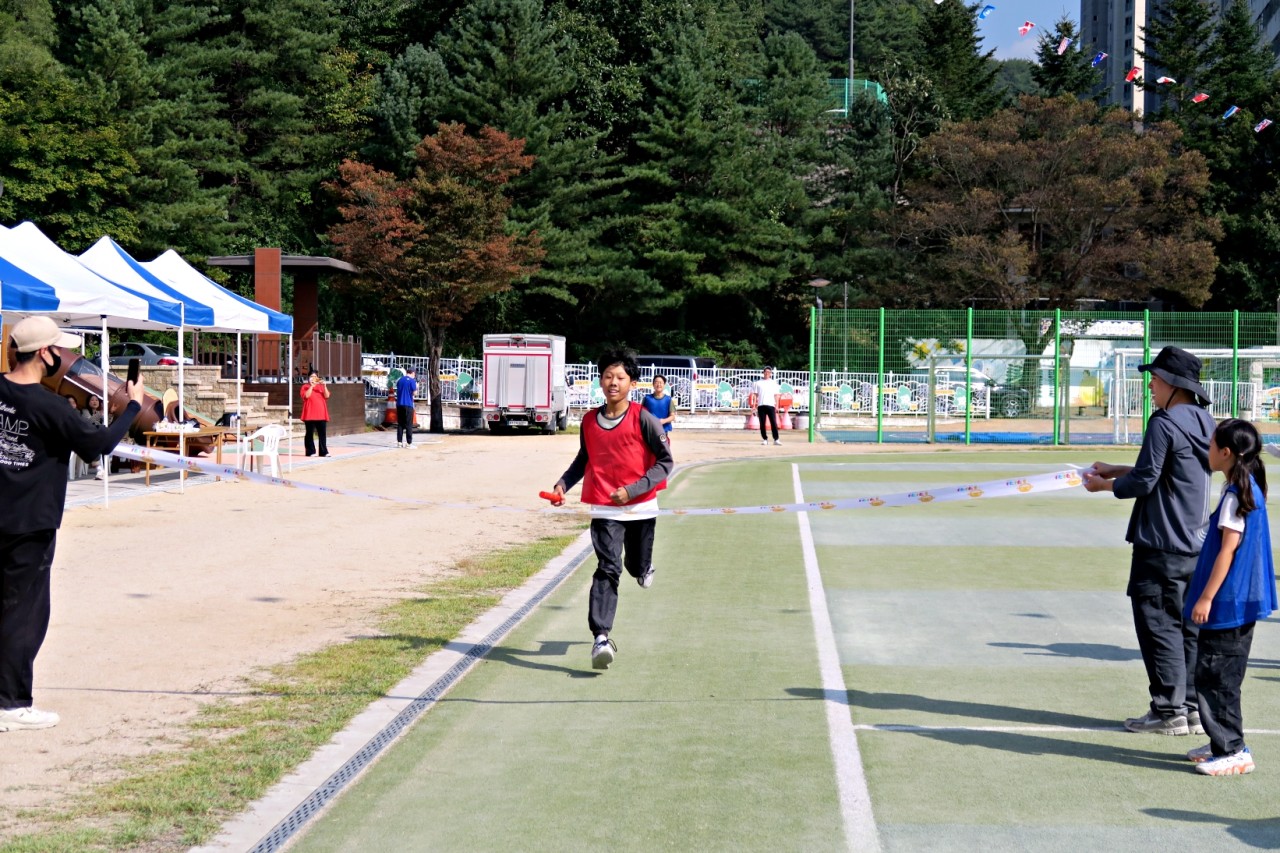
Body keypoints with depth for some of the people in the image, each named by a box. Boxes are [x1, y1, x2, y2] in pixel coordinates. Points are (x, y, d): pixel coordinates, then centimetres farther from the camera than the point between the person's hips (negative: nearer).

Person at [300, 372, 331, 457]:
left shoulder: (321, 386, 16)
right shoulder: (305, 387, 5)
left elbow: (327, 396, 3)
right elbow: (306, 396, -13)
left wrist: (324, 386, -10)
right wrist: (311, 386, -15)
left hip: (321, 414, 3)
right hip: (310, 415, -3)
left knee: (322, 433, 0)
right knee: (310, 433, 0)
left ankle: (324, 451, 0)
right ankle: (310, 451, 4)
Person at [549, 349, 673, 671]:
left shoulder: (642, 418, -8)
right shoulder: (590, 420, 3)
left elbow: (665, 461, -7)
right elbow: (583, 459, 18)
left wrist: (632, 490, -17)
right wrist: (563, 484, 2)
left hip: (641, 507, -1)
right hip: (604, 509, 1)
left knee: (637, 566, 14)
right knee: (608, 569, -14)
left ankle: (644, 566, 54)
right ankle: (601, 638, -21)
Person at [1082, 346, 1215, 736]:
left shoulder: (1165, 424, -16)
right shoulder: (1205, 423, 11)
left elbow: (1143, 483, -16)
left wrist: (1105, 485, 1)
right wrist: (1118, 470, 21)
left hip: (1160, 547, -8)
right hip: (1195, 546, 8)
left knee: (1159, 627, -2)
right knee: (1187, 628, 12)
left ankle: (1169, 711, -1)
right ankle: (1192, 708, 15)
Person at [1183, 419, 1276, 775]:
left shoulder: (1235, 494, -17)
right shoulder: (1251, 489, 12)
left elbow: (1228, 548, -20)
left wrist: (1206, 597, -18)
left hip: (1228, 602, -10)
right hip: (1243, 600, 10)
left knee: (1215, 676, -6)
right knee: (1223, 676, 16)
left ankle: (1232, 750, -4)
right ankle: (1225, 743, 23)